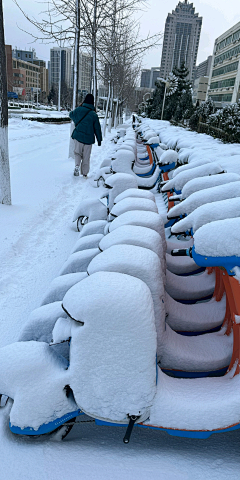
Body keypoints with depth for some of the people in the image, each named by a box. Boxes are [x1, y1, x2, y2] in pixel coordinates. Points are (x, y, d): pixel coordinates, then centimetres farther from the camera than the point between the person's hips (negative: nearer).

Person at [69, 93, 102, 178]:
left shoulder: (78, 110, -2)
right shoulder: (94, 115, -7)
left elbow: (71, 115, 20)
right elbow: (97, 128, -2)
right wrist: (99, 139, 8)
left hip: (78, 136, 1)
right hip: (88, 138, -1)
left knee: (77, 152, 13)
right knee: (86, 157, 9)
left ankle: (77, 165, -15)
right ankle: (85, 173, 15)